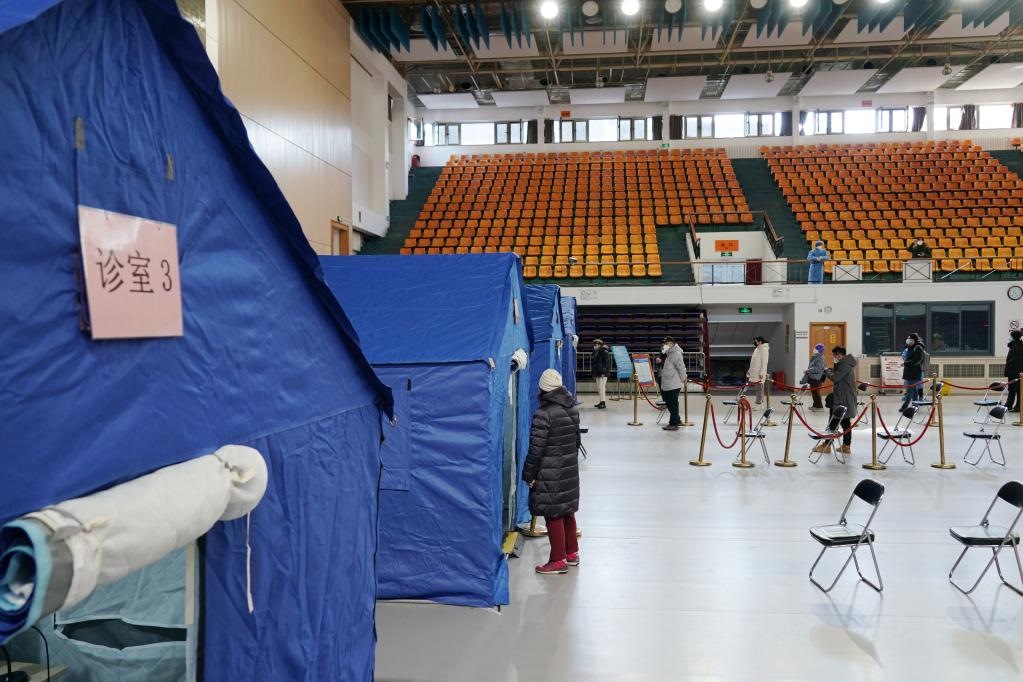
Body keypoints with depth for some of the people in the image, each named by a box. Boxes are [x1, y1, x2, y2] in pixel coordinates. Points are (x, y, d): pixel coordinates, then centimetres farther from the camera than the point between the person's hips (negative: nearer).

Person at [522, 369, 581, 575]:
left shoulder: (543, 414, -20)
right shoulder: (572, 409, 4)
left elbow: (536, 449, -18)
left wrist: (529, 475, -8)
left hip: (550, 475, -8)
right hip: (570, 471, 8)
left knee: (553, 516, 2)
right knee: (567, 512, 19)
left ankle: (559, 560, 10)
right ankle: (572, 553, 30)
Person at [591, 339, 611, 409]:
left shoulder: (605, 352, -10)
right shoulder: (595, 353, 16)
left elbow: (607, 363, -14)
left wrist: (604, 372, -20)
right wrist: (594, 374, 20)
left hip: (603, 374, -9)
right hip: (597, 373, 9)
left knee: (601, 387, -13)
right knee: (599, 388, 10)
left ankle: (603, 403, -13)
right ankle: (600, 402, 16)